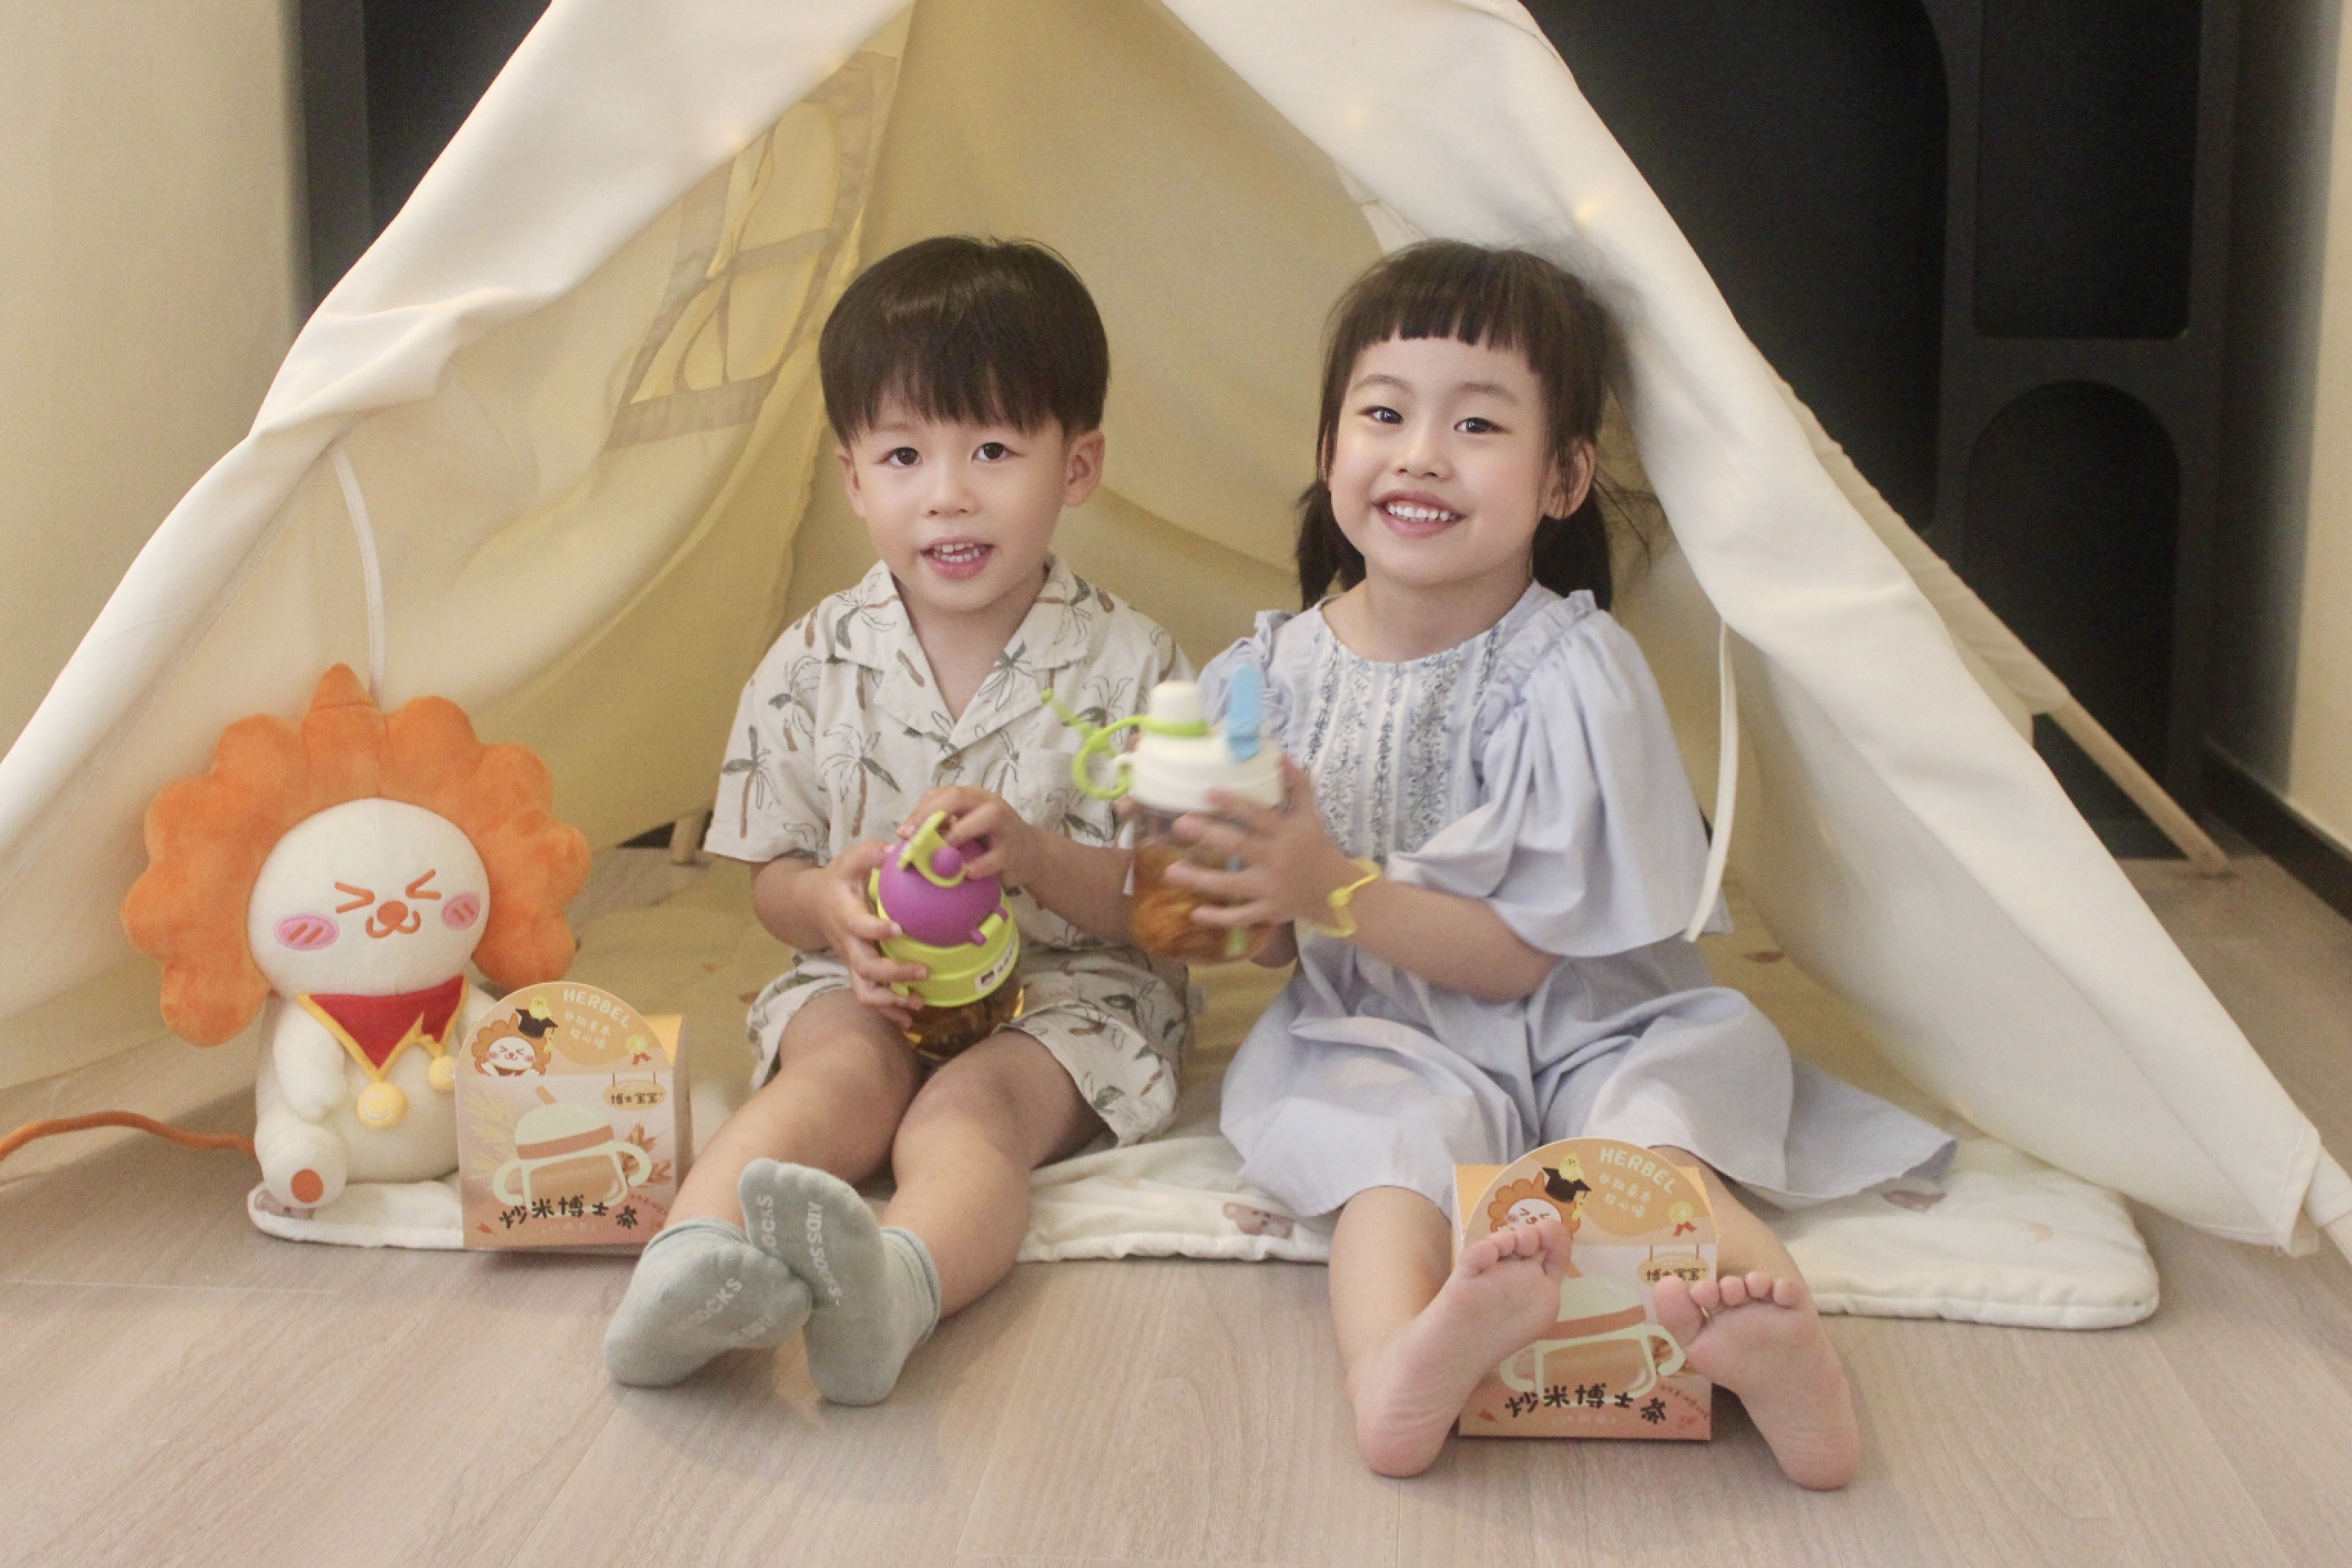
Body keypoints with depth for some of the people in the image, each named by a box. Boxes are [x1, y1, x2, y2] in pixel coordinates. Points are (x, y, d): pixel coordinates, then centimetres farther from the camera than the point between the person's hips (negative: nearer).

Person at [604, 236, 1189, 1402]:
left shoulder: (1125, 664, -3)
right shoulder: (814, 665, 2)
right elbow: (772, 877, 8)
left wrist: (1033, 854, -24)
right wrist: (830, 904, -18)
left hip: (1071, 989, -2)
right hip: (866, 981, 2)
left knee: (970, 1107, -32)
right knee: (844, 1075, -30)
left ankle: (897, 1283, -63)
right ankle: (689, 1260, -56)